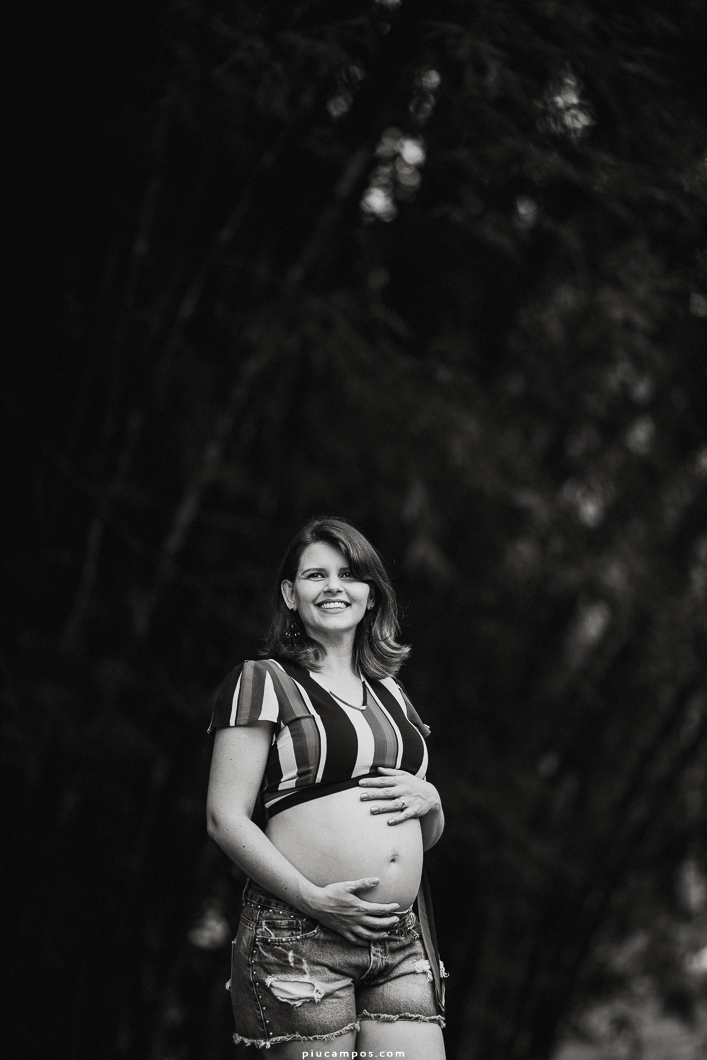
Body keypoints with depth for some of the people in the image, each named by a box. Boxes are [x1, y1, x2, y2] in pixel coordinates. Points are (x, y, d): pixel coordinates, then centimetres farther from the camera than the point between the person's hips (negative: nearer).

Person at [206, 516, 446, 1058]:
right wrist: (313, 898, -16)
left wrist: (427, 799, 4)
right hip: (299, 936, -5)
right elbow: (226, 817, -6)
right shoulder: (262, 682, 3)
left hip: (403, 940, 6)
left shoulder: (390, 694, 22)